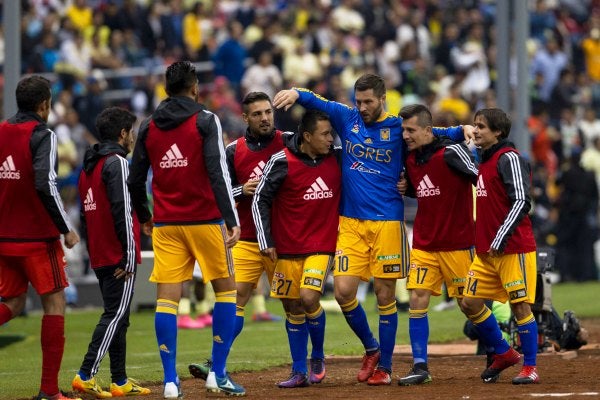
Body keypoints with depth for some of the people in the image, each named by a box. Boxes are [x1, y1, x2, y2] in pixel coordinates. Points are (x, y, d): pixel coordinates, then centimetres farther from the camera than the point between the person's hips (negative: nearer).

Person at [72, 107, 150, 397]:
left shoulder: (88, 166, 17)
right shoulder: (117, 163, -11)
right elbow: (122, 211, -18)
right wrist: (129, 256, -17)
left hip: (99, 257, 9)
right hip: (119, 257, -9)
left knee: (117, 317, 13)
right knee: (115, 315, -9)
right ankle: (86, 376, -17)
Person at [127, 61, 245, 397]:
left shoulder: (149, 127, 8)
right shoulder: (206, 121, -4)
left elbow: (136, 179, 10)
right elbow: (218, 174, -13)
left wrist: (144, 217, 27)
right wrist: (232, 221, -16)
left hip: (166, 225, 3)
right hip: (204, 219, -3)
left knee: (166, 298, 1)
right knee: (226, 290, 9)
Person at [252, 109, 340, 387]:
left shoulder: (335, 159, 0)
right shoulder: (283, 162, -9)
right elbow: (261, 200, -3)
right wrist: (266, 241, -6)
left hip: (322, 246, 0)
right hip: (287, 248, 0)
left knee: (308, 298, -18)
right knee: (293, 309, 5)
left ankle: (318, 357, 5)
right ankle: (299, 372, 15)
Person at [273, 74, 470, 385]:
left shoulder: (398, 128, 3)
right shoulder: (347, 118, 8)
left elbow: (434, 134, -1)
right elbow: (316, 102, 5)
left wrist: (464, 131, -20)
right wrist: (295, 93, -16)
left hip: (387, 222, -2)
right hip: (350, 223, 2)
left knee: (385, 295, 1)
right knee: (343, 292, -6)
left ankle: (384, 366, 12)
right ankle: (371, 348, 18)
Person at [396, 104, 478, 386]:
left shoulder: (451, 152, -16)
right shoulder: (411, 161, 7)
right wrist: (402, 188, 3)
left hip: (457, 243, -6)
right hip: (423, 244, 6)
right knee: (417, 301, -4)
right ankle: (420, 366, -2)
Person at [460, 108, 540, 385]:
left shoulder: (509, 159, -10)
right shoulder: (485, 161, 17)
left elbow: (521, 203, -18)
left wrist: (500, 239, -21)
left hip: (514, 248, -9)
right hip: (486, 250, 9)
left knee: (521, 306, -5)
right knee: (470, 304, 7)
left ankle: (530, 368, 3)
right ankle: (503, 354, 21)